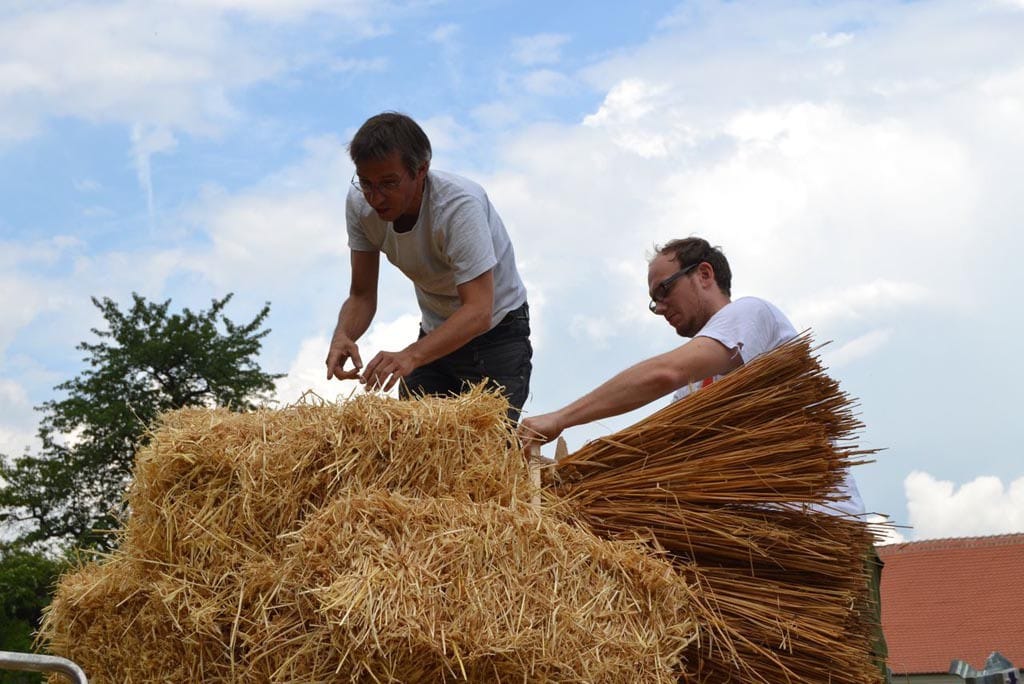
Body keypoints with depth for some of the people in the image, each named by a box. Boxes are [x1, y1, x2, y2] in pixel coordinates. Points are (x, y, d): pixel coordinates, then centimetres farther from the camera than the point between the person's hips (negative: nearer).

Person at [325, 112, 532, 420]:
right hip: (435, 333, 5)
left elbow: (478, 311, -37)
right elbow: (362, 295, -8)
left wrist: (412, 355, -52)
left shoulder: (460, 205, -30)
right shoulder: (360, 203, -13)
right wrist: (343, 335, -32)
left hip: (497, 331, -5)